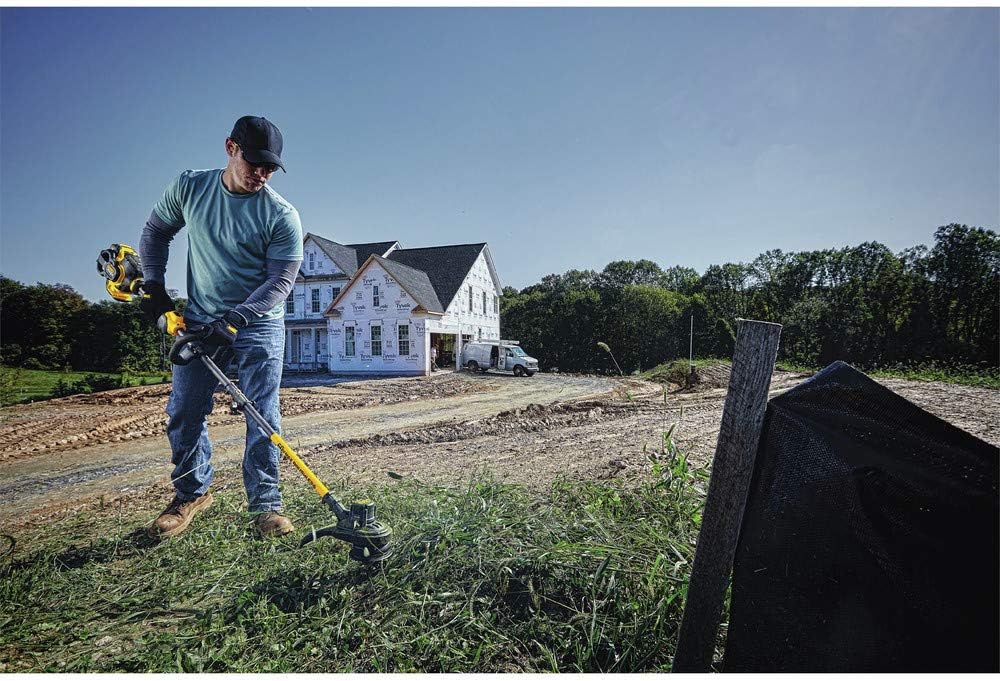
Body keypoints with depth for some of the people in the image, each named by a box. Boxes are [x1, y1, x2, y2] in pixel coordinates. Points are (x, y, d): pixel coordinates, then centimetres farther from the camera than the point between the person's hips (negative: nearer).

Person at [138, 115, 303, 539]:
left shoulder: (282, 216, -13)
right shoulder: (189, 187, -1)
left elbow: (280, 281, -15)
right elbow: (155, 233, 14)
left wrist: (235, 318, -24)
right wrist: (154, 288, 6)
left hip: (259, 326, -3)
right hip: (199, 322, 4)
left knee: (263, 418, -5)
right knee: (183, 413, 7)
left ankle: (264, 505, 7)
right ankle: (191, 493, 26)